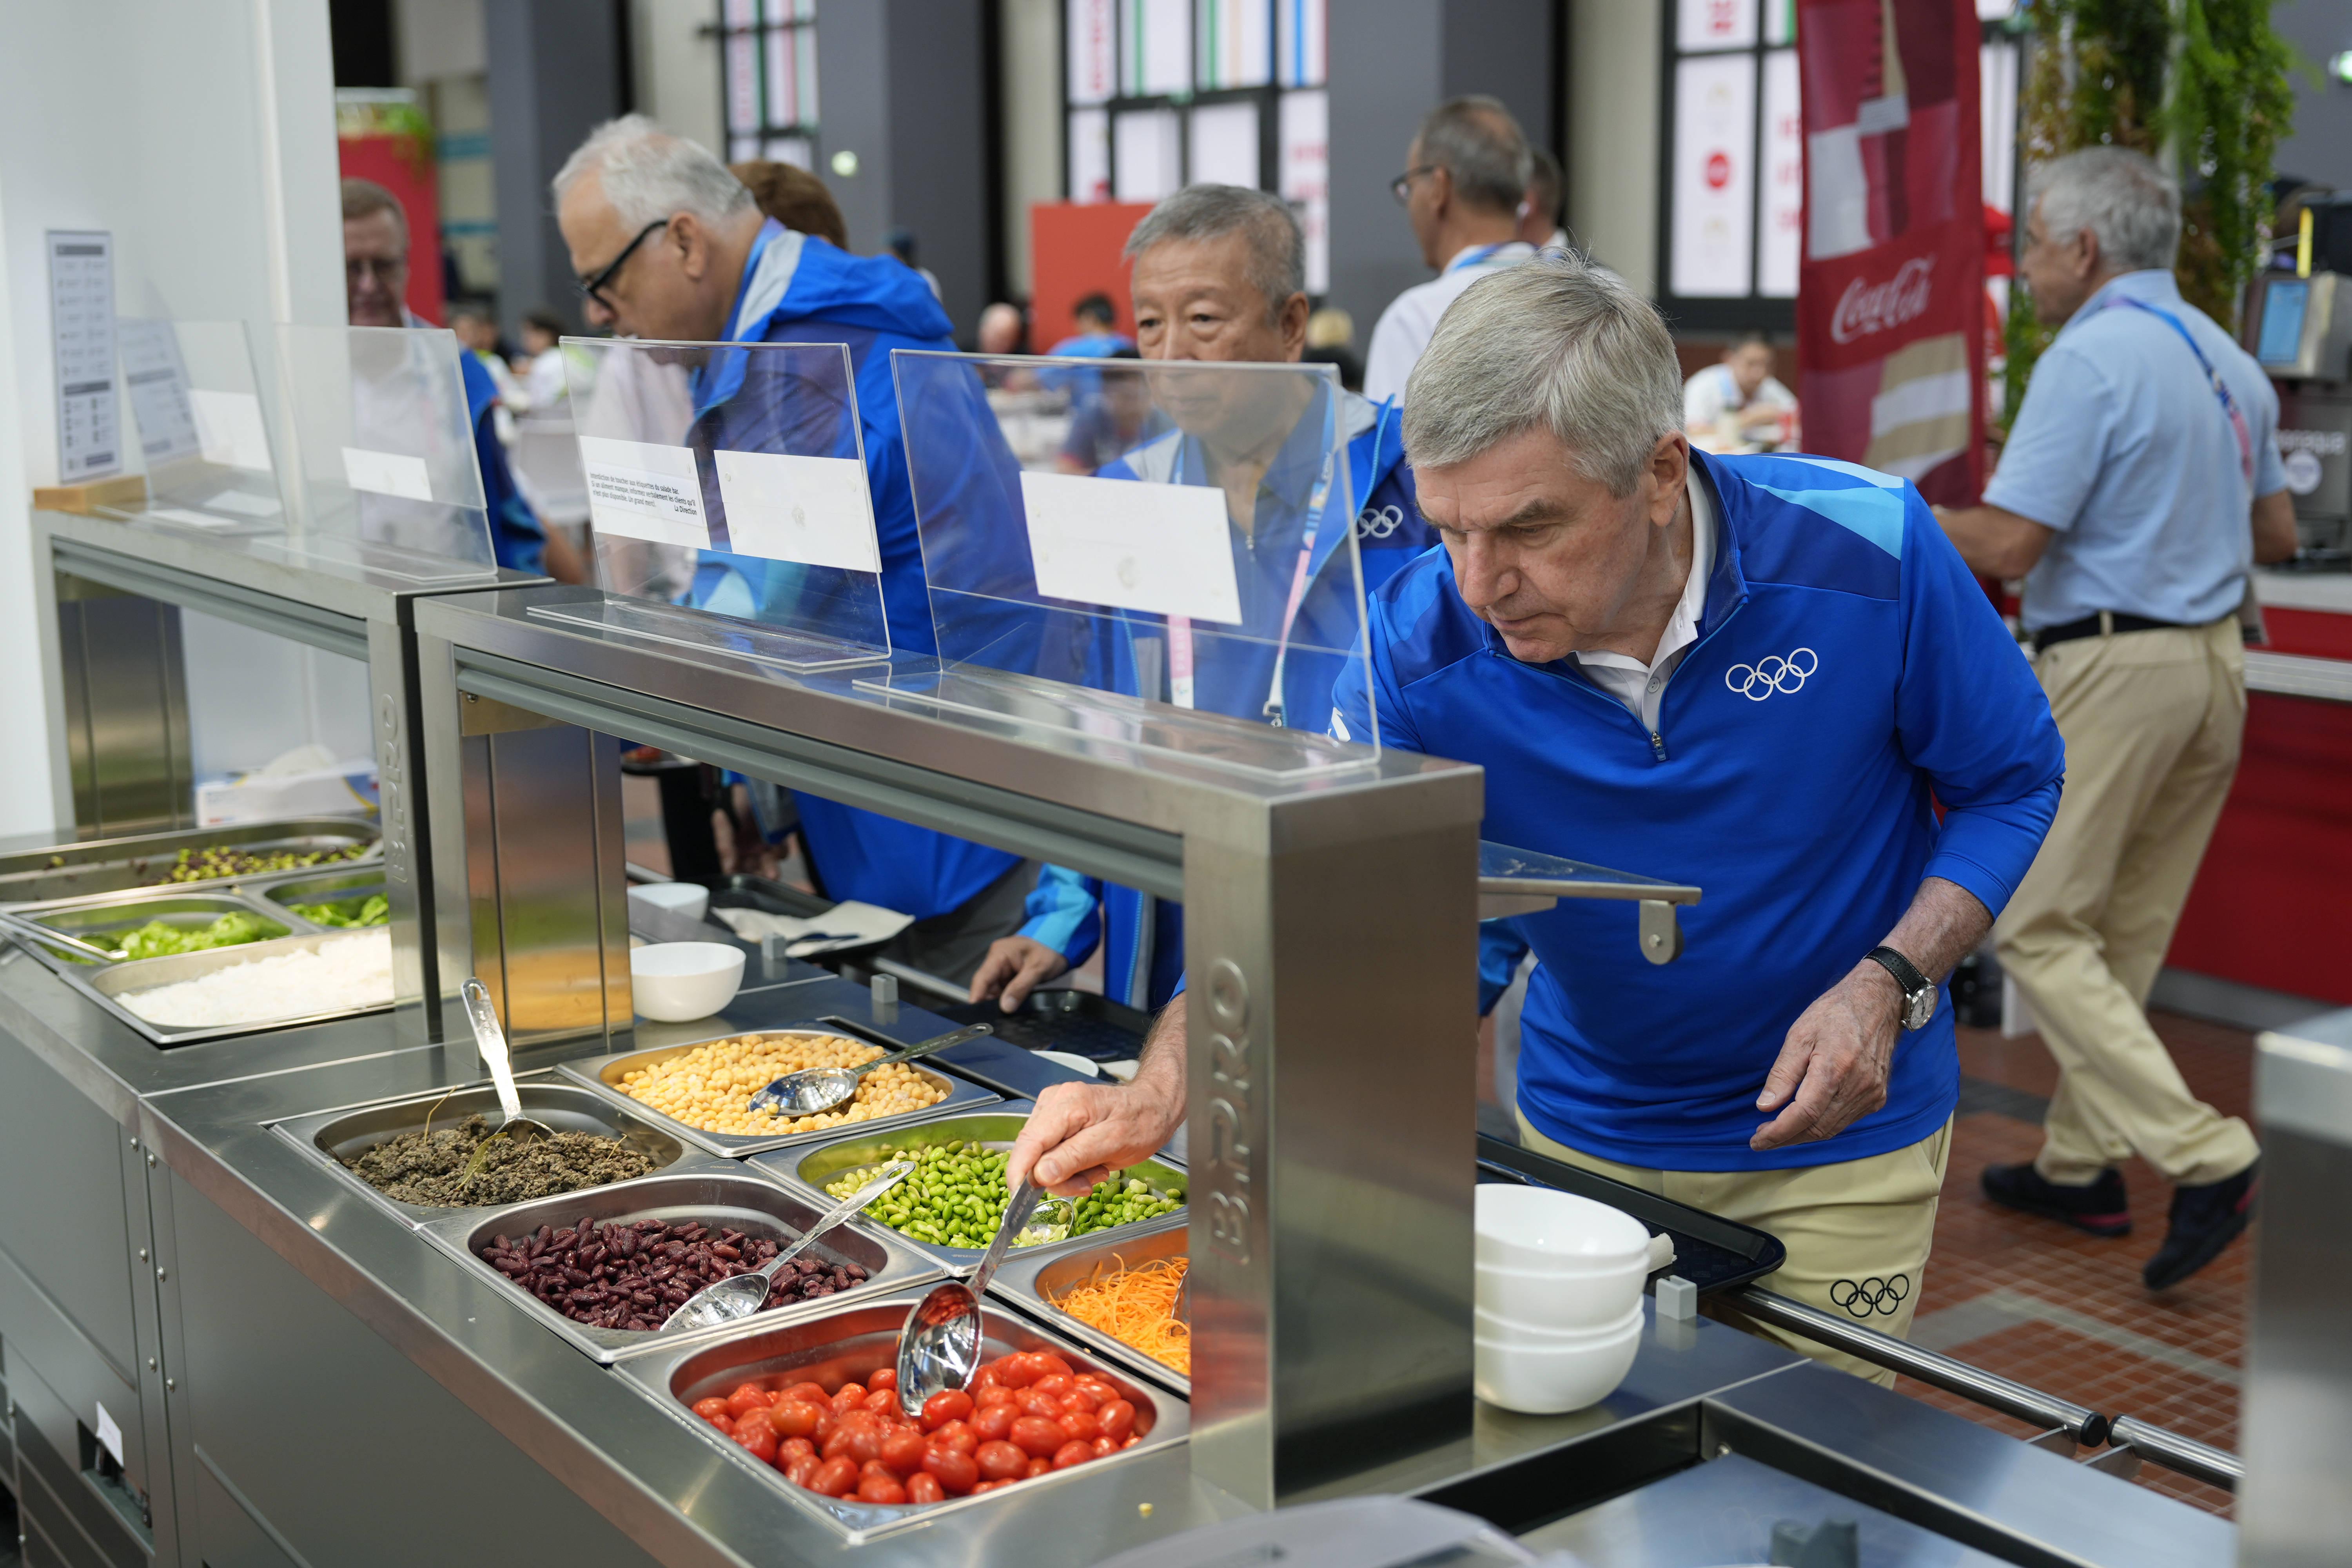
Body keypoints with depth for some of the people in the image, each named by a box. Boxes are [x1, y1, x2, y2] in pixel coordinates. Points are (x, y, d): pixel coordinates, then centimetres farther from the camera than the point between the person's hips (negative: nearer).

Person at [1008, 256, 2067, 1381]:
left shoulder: (1867, 553, -23)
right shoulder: (1419, 644, -21)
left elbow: (2010, 782, -9)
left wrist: (1890, 982, -23)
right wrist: (1158, 1093, -36)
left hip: (1840, 1137, -1)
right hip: (1585, 1133, 2)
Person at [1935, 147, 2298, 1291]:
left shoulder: (2089, 360, -14)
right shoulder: (2230, 363, 13)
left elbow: (2009, 545, -18)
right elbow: (2275, 534, 21)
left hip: (2112, 668, -9)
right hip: (2215, 664, 9)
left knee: (2038, 928, -3)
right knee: (2123, 934, 15)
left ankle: (2204, 1156, -11)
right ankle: (2081, 1165, 23)